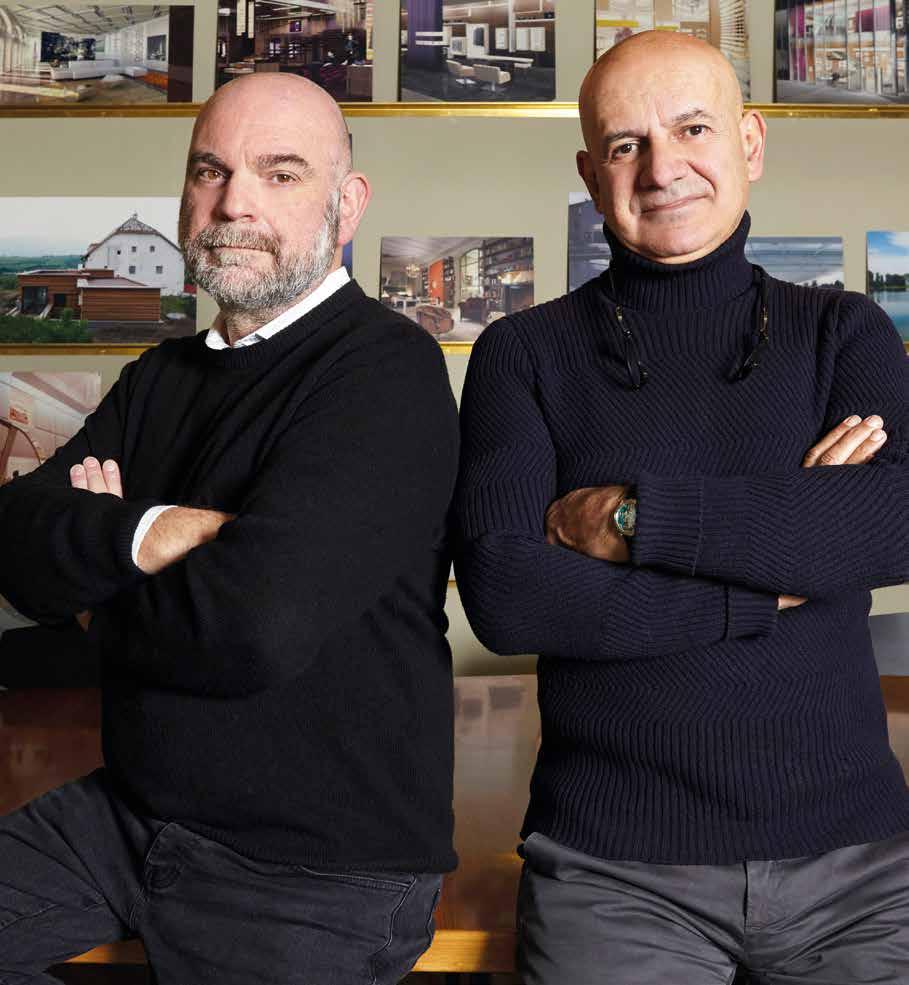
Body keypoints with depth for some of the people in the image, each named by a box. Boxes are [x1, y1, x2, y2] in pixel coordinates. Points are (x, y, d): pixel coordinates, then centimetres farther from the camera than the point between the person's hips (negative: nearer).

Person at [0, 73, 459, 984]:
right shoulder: (163, 377, 9)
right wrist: (141, 535, -23)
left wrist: (98, 600, -8)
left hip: (320, 873, -6)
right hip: (130, 810, 7)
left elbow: (259, 624, -27)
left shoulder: (387, 372, -17)